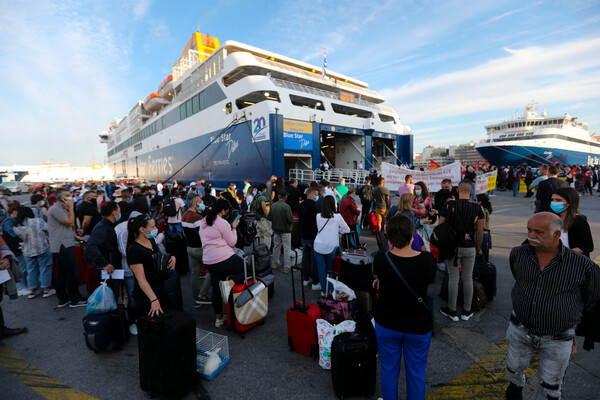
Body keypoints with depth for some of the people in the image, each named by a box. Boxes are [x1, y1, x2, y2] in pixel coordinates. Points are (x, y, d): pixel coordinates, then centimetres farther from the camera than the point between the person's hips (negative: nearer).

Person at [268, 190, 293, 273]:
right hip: (285, 230, -5)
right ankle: (286, 268, 6)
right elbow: (291, 219, -21)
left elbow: (269, 218, 4)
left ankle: (275, 264, 30)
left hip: (276, 230, 6)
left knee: (276, 246, 18)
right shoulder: (286, 206, -19)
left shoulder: (273, 206, -3)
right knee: (287, 248, 2)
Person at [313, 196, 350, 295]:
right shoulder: (337, 217, -8)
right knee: (330, 269, 16)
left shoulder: (318, 216, -2)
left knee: (321, 269, 12)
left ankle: (324, 290, 22)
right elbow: (347, 230, 4)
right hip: (331, 247, -1)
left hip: (318, 246, 1)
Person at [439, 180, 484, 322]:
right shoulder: (478, 208, -6)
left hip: (452, 247, -1)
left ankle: (452, 311, 20)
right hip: (469, 248, 2)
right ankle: (466, 311, 27)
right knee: (468, 278, 14)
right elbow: (480, 232, -1)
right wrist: (478, 248, 14)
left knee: (453, 278, 8)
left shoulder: (448, 205, -11)